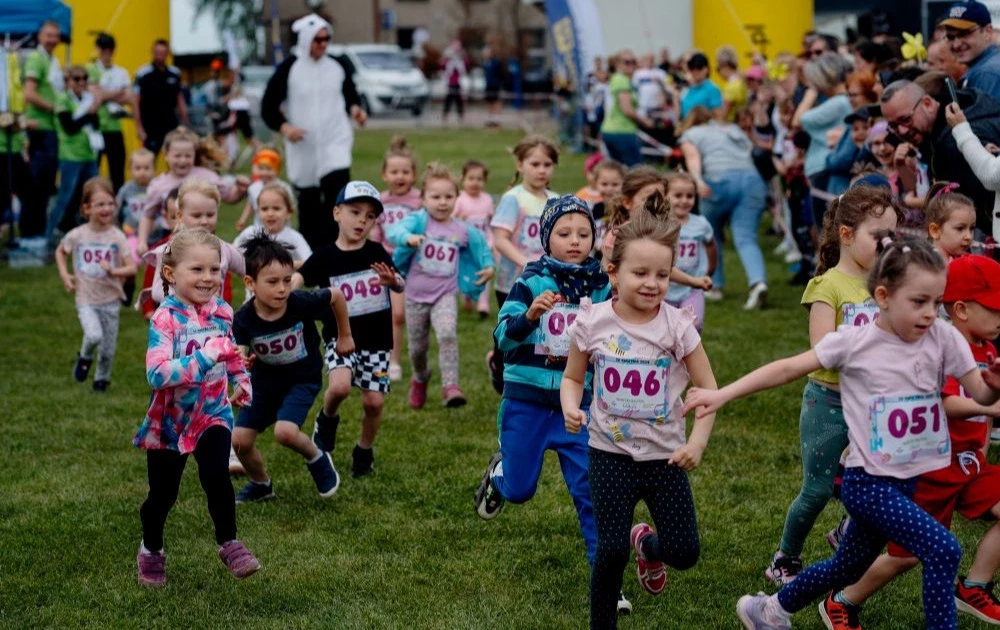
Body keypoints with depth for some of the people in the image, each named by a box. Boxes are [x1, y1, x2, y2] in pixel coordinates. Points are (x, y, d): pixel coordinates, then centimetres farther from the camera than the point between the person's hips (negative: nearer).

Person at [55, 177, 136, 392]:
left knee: (108, 348, 8)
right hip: (86, 299, -1)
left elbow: (132, 268, -11)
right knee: (94, 335, -24)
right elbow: (60, 252, 15)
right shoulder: (77, 235, -6)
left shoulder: (117, 236, -8)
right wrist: (64, 275, 1)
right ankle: (84, 358, 9)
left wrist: (113, 271, -28)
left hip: (110, 300, 1)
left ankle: (102, 378, 35)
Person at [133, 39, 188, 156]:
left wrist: (185, 123, 11)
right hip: (151, 128, -4)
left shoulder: (175, 73, 8)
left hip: (171, 125, 4)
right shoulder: (143, 74, -6)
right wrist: (139, 128, -11)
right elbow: (135, 103, -7)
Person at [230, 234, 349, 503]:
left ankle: (317, 459, 8)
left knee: (285, 432, -25)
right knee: (240, 440, 0)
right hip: (265, 381, 3)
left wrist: (345, 336, 4)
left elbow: (337, 296, -8)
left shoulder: (302, 303, -27)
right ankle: (261, 485, 30)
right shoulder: (244, 320, -23)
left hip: (303, 379, -3)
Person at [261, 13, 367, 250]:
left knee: (338, 195, -15)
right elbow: (268, 106, 0)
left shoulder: (339, 66, 4)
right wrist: (284, 127, -16)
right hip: (304, 147, -1)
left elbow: (350, 94, 19)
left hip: (335, 143, 1)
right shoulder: (289, 69, -4)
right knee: (308, 202, 8)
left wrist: (355, 108, -4)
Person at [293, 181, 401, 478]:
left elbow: (400, 285, -9)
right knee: (340, 386, -25)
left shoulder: (376, 253, -1)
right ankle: (327, 419, 9)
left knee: (374, 401, -1)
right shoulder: (324, 257, -5)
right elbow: (296, 280, -16)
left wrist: (392, 280, -34)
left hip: (376, 340, 2)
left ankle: (365, 450, 27)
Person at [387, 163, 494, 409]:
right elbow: (395, 231, -31)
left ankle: (450, 385, -26)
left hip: (445, 295, 0)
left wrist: (488, 266, 5)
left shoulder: (463, 230, -1)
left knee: (448, 334, -27)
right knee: (417, 346, 15)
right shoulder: (419, 220, -11)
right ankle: (420, 379, 46)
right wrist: (408, 237, -52)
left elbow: (480, 244, 20)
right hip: (416, 296, 0)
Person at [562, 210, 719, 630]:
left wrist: (698, 441, -17)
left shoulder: (677, 325, -9)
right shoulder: (593, 321, -8)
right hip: (610, 455, -1)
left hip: (665, 456, 1)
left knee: (685, 553, -2)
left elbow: (708, 388, -5)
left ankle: (647, 545, 35)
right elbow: (572, 378, 6)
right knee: (611, 550, -9)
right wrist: (571, 408, -15)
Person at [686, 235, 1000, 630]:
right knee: (943, 550, -21)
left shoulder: (943, 338, -3)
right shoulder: (855, 342, -13)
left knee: (846, 569, 20)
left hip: (907, 481, 5)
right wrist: (722, 395, -12)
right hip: (867, 482, -5)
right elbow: (788, 369, -9)